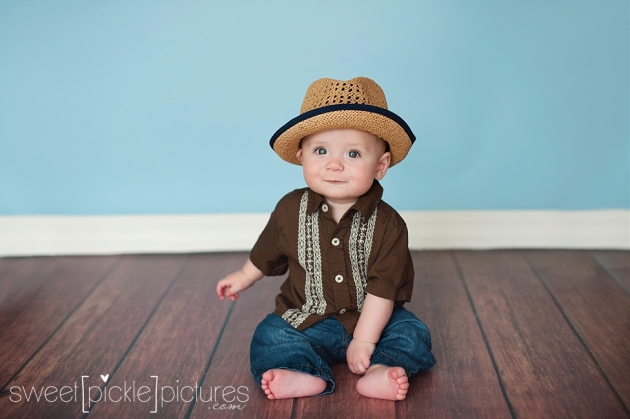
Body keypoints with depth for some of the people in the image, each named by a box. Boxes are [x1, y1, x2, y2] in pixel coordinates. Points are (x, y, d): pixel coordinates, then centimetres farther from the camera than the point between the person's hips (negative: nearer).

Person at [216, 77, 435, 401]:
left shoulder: (387, 225, -16)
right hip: (306, 322, 1)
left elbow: (382, 289, -16)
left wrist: (364, 341, -18)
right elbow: (267, 252, 10)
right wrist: (244, 277, 25)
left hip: (369, 321, -1)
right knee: (269, 336, -19)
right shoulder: (290, 210, -10)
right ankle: (305, 375, -38)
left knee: (413, 334, -18)